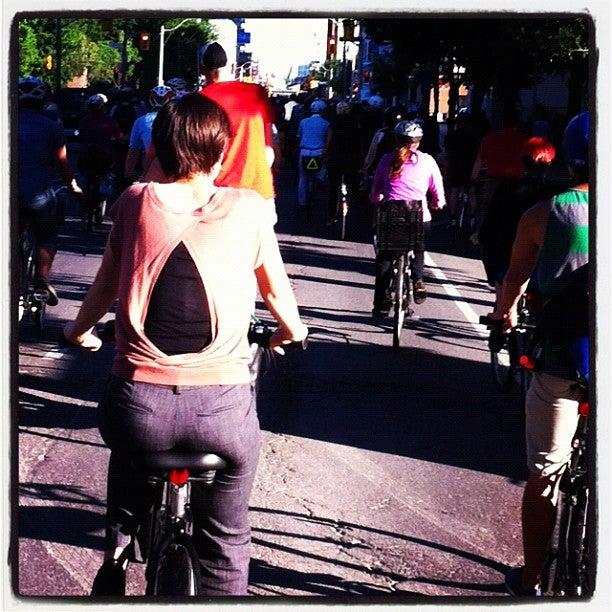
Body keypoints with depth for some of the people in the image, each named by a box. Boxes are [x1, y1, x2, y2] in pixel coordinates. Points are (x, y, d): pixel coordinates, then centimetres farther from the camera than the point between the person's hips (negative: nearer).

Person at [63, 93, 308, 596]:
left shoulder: (135, 202, 4)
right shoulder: (248, 209, 3)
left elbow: (106, 286, 16)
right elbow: (277, 291, 16)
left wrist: (80, 331, 37)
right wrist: (292, 330, 38)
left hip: (138, 404, 1)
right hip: (223, 406, -1)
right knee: (226, 543, 21)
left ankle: (114, 566, 39)